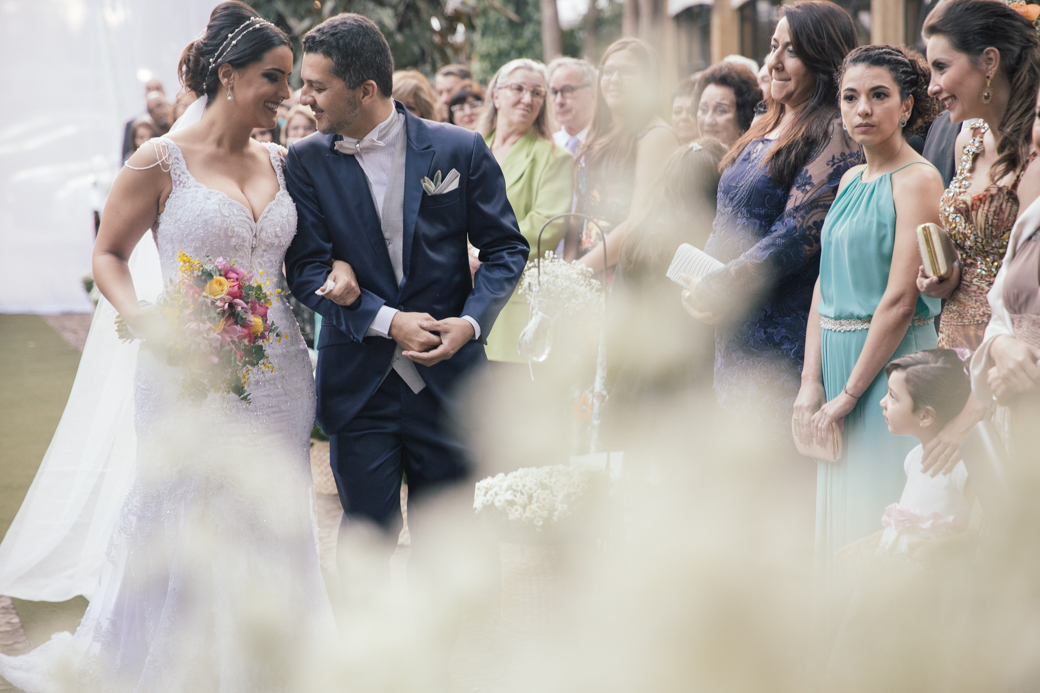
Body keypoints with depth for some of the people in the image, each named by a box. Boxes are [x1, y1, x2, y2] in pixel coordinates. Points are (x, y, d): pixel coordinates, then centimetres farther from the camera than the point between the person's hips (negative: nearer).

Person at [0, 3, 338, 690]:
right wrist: (141, 316, -17)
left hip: (278, 374, 5)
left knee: (271, 528, 9)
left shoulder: (280, 163, 9)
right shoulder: (162, 163, -6)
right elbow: (108, 255, 0)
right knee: (184, 528, 1)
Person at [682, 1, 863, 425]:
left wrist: (716, 290, -13)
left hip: (783, 337, -8)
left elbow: (797, 235, -18)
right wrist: (698, 276, 3)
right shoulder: (766, 131, 16)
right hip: (736, 330, 8)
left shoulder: (834, 136, -12)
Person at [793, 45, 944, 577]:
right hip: (837, 358, 8)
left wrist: (850, 393, -15)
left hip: (890, 364, -8)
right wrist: (811, 383, 1)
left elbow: (900, 299, -17)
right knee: (840, 519, 12)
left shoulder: (917, 179, -12)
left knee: (879, 521, -5)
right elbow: (825, 286, 11)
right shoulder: (850, 180, 12)